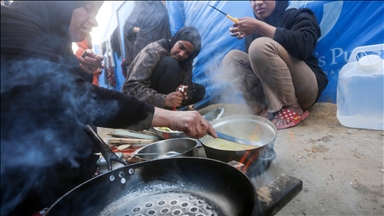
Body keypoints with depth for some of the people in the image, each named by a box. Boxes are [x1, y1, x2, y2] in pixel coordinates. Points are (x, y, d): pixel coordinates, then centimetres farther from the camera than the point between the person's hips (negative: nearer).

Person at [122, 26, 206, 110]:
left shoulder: (186, 61, -5)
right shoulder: (154, 51, -24)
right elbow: (132, 86, -33)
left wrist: (181, 95, -34)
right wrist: (163, 100, -46)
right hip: (138, 99, -6)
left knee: (200, 90, -5)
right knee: (170, 64, -29)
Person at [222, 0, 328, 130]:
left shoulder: (299, 16, 2)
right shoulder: (254, 28, 17)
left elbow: (303, 45, -22)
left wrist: (260, 27, -25)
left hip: (305, 87, -5)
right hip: (270, 90, 6)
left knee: (261, 45, -24)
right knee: (232, 57, -4)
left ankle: (291, 109, -19)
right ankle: (263, 110, -21)